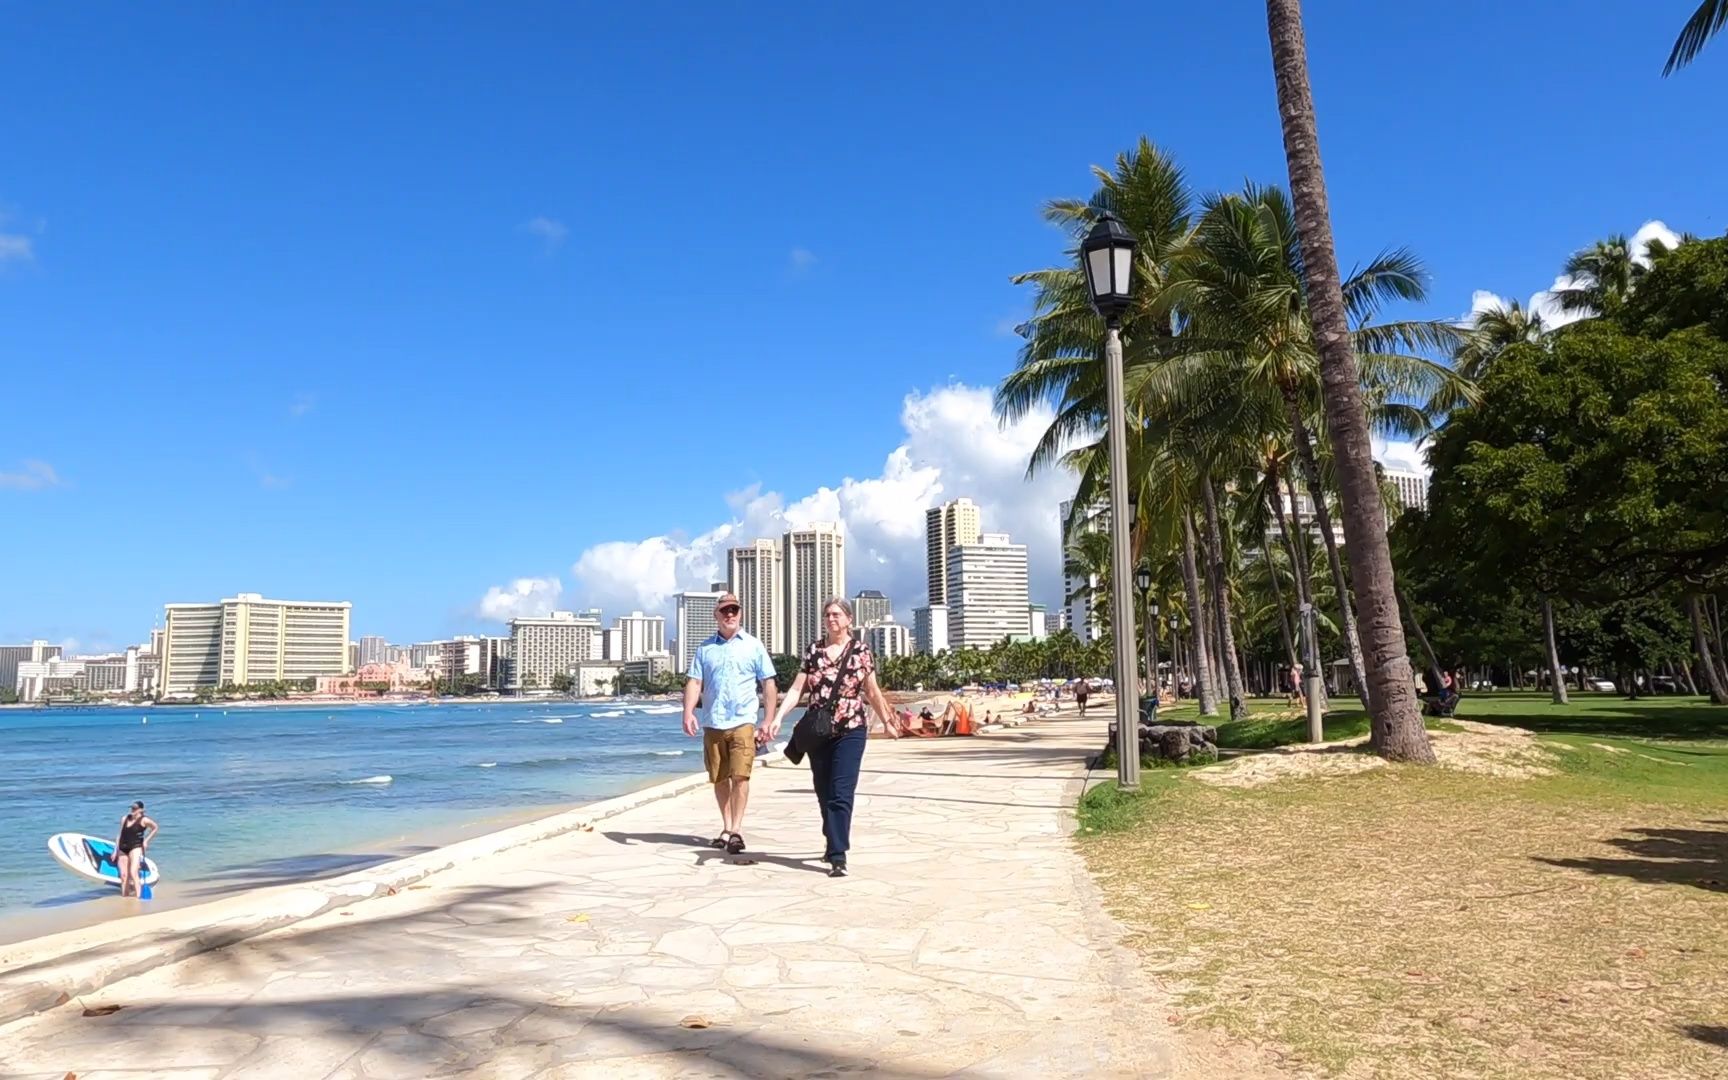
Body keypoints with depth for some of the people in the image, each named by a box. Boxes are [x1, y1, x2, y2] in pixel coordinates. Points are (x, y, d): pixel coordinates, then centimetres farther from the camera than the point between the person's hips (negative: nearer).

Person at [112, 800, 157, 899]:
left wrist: (146, 840, -1)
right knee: (123, 875, 4)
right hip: (122, 849, 5)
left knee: (133, 872, -17)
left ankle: (138, 895, -19)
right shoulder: (124, 819, 11)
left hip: (135, 847, -5)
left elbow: (155, 828, 8)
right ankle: (124, 896, 12)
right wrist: (115, 850, 12)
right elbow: (120, 835, 14)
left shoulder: (143, 820, -3)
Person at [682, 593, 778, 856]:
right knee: (719, 778, 9)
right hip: (712, 723, 3)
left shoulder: (753, 646, 5)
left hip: (742, 721, -3)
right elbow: (694, 682, 3)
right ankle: (727, 827, 21)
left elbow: (769, 685, 4)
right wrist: (688, 712, -12)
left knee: (740, 775, -13)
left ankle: (736, 829, -9)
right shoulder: (704, 648, 10)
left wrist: (769, 720, -2)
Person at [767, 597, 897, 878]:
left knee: (841, 794, -11)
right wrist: (778, 717, -12)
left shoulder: (861, 651, -1)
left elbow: (872, 692, 9)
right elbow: (796, 689, 0)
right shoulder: (813, 651, 4)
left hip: (850, 731, -3)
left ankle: (838, 856, -13)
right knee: (823, 793, 13)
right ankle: (834, 844, 31)